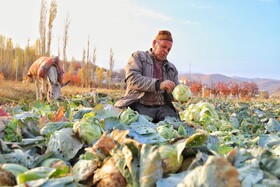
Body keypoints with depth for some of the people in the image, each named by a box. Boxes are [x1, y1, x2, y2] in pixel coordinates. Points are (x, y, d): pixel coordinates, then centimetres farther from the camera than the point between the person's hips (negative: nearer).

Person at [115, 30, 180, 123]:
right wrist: (158, 84, -18)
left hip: (163, 108, 4)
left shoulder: (172, 68, 27)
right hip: (140, 106, -4)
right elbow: (132, 79, -6)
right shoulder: (138, 56, 12)